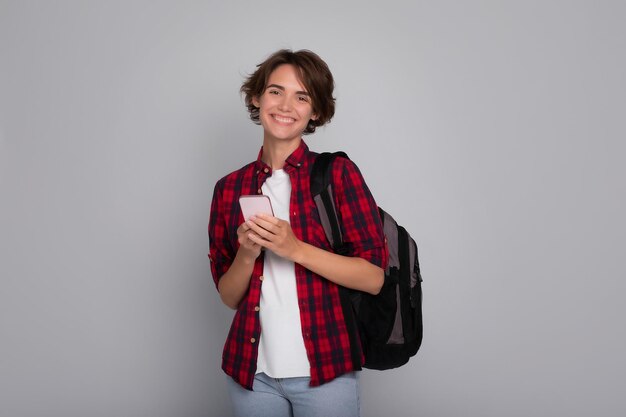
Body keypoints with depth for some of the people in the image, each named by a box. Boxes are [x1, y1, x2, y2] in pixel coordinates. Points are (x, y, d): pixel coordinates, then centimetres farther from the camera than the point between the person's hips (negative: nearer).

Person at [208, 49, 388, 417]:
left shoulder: (338, 173, -4)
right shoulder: (230, 188, 4)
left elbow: (374, 276, -9)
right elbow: (228, 296, 6)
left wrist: (294, 249, -19)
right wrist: (247, 255, -13)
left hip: (325, 371, -2)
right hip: (252, 372, 3)